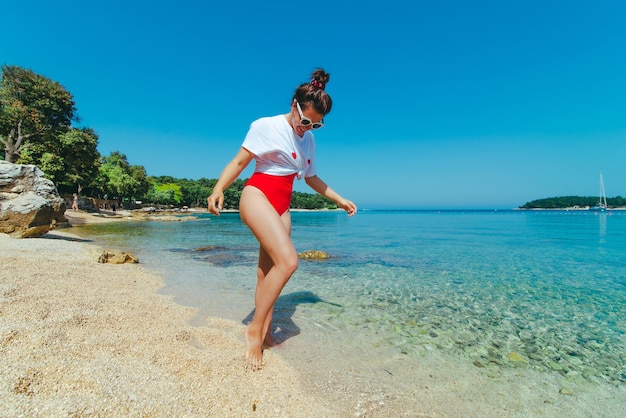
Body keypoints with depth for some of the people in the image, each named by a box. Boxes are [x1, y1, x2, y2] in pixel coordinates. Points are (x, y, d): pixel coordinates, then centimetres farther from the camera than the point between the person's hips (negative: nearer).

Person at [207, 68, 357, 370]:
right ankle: (254, 329, -7)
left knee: (269, 271, 4)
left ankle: (263, 335, 13)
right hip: (257, 196, -6)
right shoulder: (267, 126, -4)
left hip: (282, 206, 7)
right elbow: (239, 161, -6)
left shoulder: (309, 140, 15)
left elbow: (311, 178, 24)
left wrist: (339, 199, 24)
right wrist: (218, 189, -22)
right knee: (288, 261, -22)